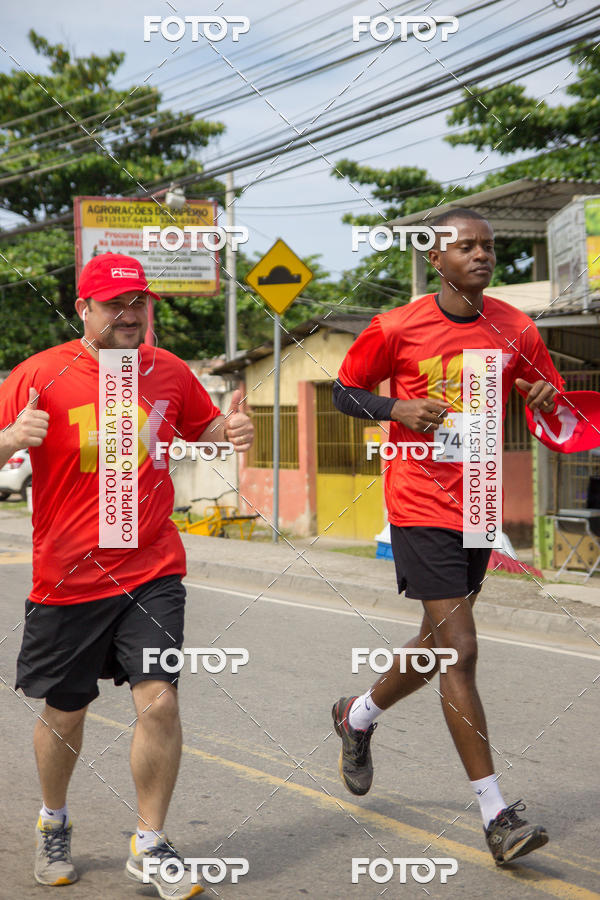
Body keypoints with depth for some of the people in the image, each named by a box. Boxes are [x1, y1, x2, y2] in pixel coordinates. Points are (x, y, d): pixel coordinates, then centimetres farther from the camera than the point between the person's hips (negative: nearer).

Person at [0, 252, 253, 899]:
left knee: (159, 700, -11)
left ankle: (149, 847, 7)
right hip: (66, 578, -1)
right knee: (64, 713, 11)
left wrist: (231, 432, -2)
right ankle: (53, 825, 39)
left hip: (151, 572, 1)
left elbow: (204, 429, 21)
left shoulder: (169, 372, 4)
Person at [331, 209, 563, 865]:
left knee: (439, 645, 18)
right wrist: (399, 408, -13)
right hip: (420, 508, -5)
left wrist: (547, 397, -11)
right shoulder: (396, 329, -6)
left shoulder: (515, 330, 4)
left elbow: (547, 390, 13)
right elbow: (345, 391, 6)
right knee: (459, 650, -12)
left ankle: (359, 716, 47)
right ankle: (496, 815, -9)